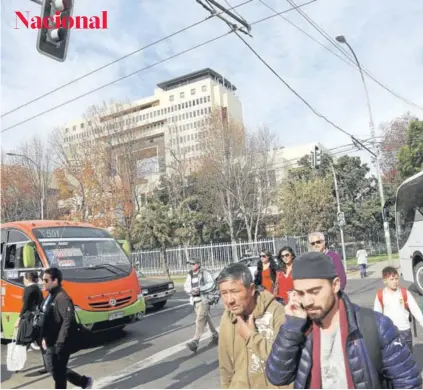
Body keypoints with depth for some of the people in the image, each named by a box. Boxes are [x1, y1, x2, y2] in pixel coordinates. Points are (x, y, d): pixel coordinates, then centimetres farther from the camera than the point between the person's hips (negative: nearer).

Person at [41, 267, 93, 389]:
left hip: (58, 344, -10)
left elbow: (68, 321, -26)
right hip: (49, 343, 10)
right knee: (54, 370, 19)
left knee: (58, 373, 3)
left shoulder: (62, 298, -21)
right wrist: (44, 337, 14)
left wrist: (60, 343, -25)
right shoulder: (50, 296, 10)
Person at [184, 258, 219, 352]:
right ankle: (215, 336, 31)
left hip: (204, 299, -6)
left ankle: (195, 342, -15)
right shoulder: (190, 275, 9)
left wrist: (200, 289, -20)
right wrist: (191, 291, -12)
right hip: (195, 300, 6)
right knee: (207, 319, 16)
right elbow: (186, 287, 10)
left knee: (200, 320, -12)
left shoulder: (205, 273, -8)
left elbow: (212, 284, -13)